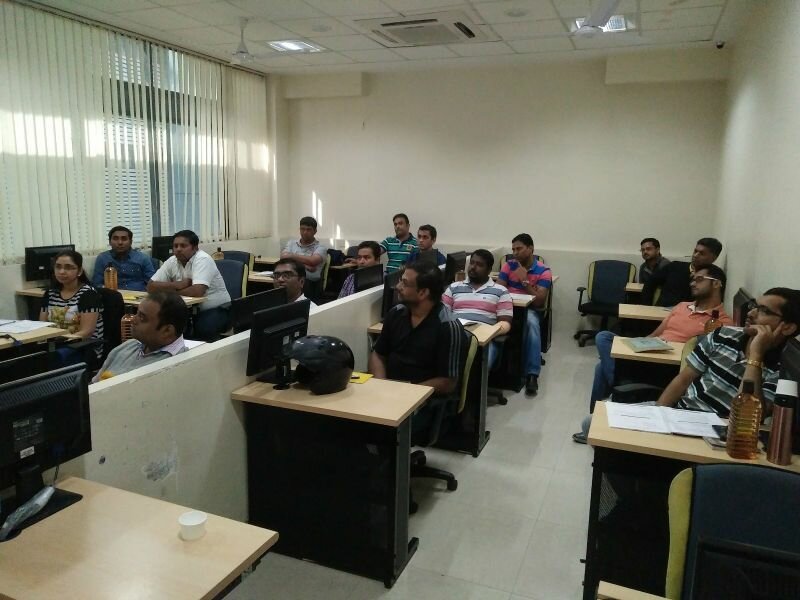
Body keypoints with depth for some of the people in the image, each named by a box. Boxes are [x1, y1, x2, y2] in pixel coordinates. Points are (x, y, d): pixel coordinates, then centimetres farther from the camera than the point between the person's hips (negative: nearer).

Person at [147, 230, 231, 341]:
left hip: (216, 309, -6)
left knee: (203, 329, -34)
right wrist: (178, 285, -17)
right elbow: (151, 286, -3)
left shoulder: (202, 259, -18)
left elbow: (197, 291, -31)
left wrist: (173, 290, -13)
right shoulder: (172, 261, 1)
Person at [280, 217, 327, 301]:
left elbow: (312, 261, -13)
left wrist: (291, 256, -6)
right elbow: (283, 257, 1)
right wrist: (305, 265, -12)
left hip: (310, 282, -1)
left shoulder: (320, 247, 7)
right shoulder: (291, 243, 20)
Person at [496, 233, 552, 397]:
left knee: (532, 323, -39)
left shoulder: (543, 271, 1)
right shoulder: (509, 265, 10)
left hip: (529, 309, -2)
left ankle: (532, 374, -33)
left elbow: (540, 301, -7)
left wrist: (525, 281, -14)